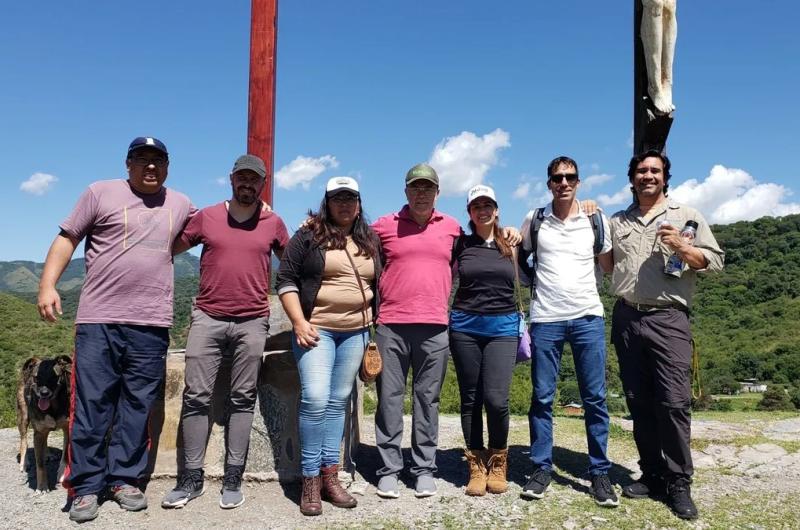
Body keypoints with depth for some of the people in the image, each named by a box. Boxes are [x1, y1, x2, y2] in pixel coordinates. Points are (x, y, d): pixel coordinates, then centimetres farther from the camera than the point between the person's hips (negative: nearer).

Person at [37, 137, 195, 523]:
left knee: (137, 407, 6)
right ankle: (86, 486, 11)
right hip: (98, 320, -2)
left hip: (151, 325, 3)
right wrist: (48, 285, -6)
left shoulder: (179, 204, 15)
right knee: (91, 404, 1)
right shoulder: (101, 193, 6)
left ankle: (124, 479, 17)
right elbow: (66, 239, 4)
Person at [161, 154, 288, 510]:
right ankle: (191, 478, 10)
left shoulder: (274, 223, 6)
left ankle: (233, 480, 11)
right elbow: (170, 248, 15)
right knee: (196, 396, 0)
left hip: (252, 322, 0)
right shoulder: (206, 217, 5)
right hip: (207, 318, 1)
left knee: (243, 399, 4)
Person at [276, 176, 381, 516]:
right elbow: (286, 279, -4)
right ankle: (310, 480, -2)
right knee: (315, 400, -13)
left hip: (356, 332, 4)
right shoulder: (309, 236, -1)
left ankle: (330, 475, 13)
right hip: (316, 329, -4)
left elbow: (378, 284, 18)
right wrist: (299, 322, -12)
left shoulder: (370, 242, 12)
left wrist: (375, 326, 13)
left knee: (338, 403, 7)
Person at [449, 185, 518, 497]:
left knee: (496, 399, -10)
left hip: (503, 326, 0)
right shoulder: (460, 244, 6)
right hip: (465, 326, 1)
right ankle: (477, 466, 18)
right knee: (471, 399, 5)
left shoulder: (511, 245, 8)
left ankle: (498, 462, 13)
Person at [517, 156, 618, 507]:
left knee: (595, 398, 3)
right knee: (542, 397, 3)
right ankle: (542, 468, 14)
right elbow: (518, 262, 16)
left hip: (588, 317, 1)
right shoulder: (534, 220, 5)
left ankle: (599, 472, 13)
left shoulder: (596, 220, 6)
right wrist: (531, 290, 8)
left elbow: (611, 265, 15)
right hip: (545, 319, 0)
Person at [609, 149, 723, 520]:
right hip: (626, 318, 4)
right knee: (639, 402, 8)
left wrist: (681, 248, -14)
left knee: (674, 402, -8)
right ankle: (652, 475, 19)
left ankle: (679, 484, 3)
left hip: (668, 319, -3)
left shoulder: (686, 216, 7)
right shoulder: (617, 222, 16)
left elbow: (714, 260, 3)